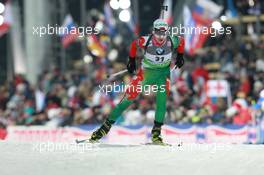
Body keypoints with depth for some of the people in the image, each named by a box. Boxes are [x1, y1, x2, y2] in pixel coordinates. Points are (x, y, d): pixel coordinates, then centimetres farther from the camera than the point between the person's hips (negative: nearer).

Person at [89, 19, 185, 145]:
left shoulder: (172, 41, -20)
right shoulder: (146, 41, -25)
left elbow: (181, 41, 5)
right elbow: (134, 44, -3)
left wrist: (180, 56, 10)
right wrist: (132, 61, 4)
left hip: (163, 73, 1)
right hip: (146, 72, -1)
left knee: (162, 99, -20)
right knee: (128, 98, -4)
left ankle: (156, 132, -11)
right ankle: (106, 126, 5)